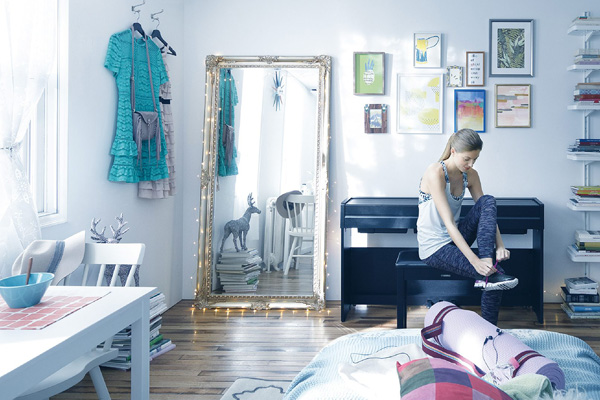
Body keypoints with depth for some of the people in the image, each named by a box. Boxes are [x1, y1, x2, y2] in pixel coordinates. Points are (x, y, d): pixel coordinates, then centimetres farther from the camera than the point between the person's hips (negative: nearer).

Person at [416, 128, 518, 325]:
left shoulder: (470, 175, 1)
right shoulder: (436, 173, -23)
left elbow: (488, 211, 0)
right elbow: (449, 223, -29)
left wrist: (500, 245, -19)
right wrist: (474, 260, -36)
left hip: (455, 238, 8)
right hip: (434, 248, -8)